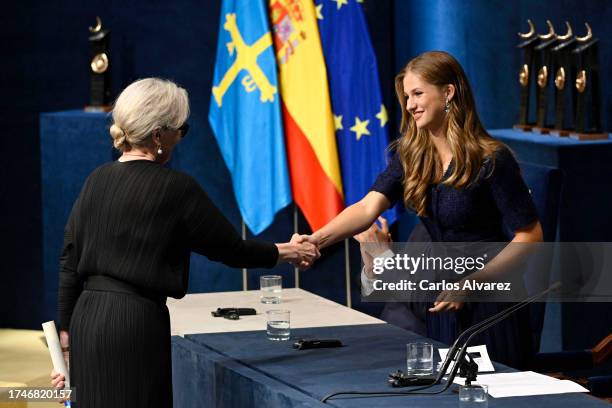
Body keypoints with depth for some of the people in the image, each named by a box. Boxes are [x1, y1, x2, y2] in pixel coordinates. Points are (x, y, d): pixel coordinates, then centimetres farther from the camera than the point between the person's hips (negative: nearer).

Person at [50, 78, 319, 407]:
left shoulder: (96, 180, 8)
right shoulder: (175, 188, -9)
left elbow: (68, 263, 10)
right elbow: (231, 249, 0)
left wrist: (66, 335, 15)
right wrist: (288, 252, 16)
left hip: (86, 319, 7)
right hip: (136, 323, -6)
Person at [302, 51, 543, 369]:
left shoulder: (491, 160, -15)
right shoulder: (411, 155, 2)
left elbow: (530, 236, -13)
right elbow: (369, 207, -11)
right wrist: (317, 239, -28)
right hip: (439, 304, 5)